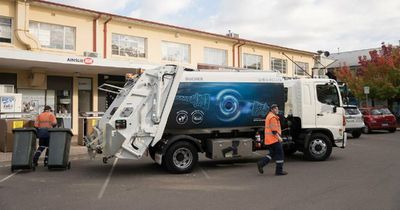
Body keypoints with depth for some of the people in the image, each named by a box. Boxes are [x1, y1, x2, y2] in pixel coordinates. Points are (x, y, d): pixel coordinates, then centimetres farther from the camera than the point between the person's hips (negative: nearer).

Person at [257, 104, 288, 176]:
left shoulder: (269, 116, 20)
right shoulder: (273, 117, -13)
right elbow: (274, 129, -20)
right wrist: (279, 137, -19)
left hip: (269, 139, 10)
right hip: (274, 139, -10)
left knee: (272, 153, 15)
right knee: (279, 154, -1)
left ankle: (261, 163, 5)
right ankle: (279, 171, 4)